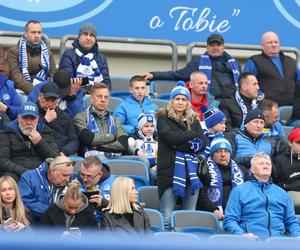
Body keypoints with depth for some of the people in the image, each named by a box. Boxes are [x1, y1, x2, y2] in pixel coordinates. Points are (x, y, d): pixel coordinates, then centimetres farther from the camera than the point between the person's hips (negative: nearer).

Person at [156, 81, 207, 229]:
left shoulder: (193, 119, 18)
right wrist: (192, 134, -2)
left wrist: (179, 143, -6)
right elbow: (169, 137, -11)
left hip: (192, 170, 4)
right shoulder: (164, 117, 7)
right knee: (167, 216, -8)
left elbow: (202, 143, 5)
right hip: (170, 170, -4)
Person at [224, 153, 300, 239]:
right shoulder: (239, 191, 13)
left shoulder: (282, 193, 25)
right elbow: (229, 220, 5)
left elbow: (291, 222, 24)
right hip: (252, 241, -3)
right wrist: (242, 235, -15)